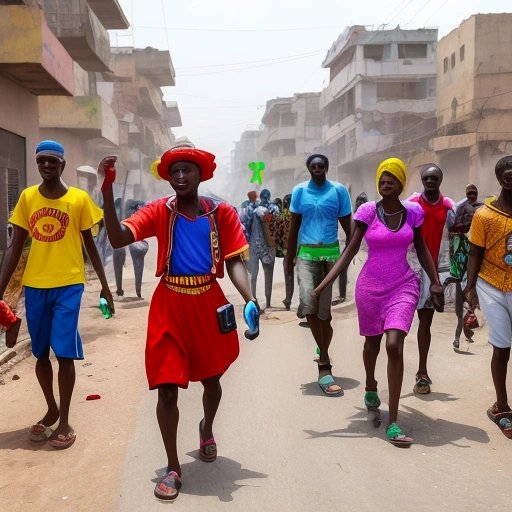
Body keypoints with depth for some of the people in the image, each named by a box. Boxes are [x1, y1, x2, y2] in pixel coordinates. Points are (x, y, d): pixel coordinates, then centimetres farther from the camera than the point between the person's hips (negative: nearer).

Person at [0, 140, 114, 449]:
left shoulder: (79, 198, -3)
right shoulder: (27, 197, 4)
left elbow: (90, 245, 5)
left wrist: (105, 285, 4)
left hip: (68, 285, -3)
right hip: (35, 285, 3)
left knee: (64, 353, -6)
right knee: (41, 353, 11)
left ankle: (65, 421, 8)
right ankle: (51, 410, 31)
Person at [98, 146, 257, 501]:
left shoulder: (222, 212, -2)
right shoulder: (159, 211, -3)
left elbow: (234, 262, -4)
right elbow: (118, 239, -15)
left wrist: (250, 300, -19)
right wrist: (107, 191, -26)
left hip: (208, 303, 1)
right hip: (169, 305, -1)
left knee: (211, 379, 20)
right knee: (167, 388, -1)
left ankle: (207, 429, 52)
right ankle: (173, 468, 17)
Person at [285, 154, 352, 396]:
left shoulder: (339, 191, 1)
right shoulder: (299, 191, 6)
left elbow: (347, 226, 5)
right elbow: (294, 227, 11)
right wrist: (289, 258, 10)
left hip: (331, 253, 0)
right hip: (306, 254, 1)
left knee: (325, 309, 2)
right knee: (308, 302, -19)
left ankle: (323, 364, 16)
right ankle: (325, 360, -4)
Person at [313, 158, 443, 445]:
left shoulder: (413, 212, -1)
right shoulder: (368, 211, -8)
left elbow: (421, 249, 12)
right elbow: (350, 251, -10)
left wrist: (436, 282, 7)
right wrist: (324, 283, -18)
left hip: (403, 286, 0)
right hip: (370, 287, 0)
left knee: (394, 345, -16)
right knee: (372, 343, 17)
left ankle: (393, 422, -9)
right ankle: (371, 387, 51)